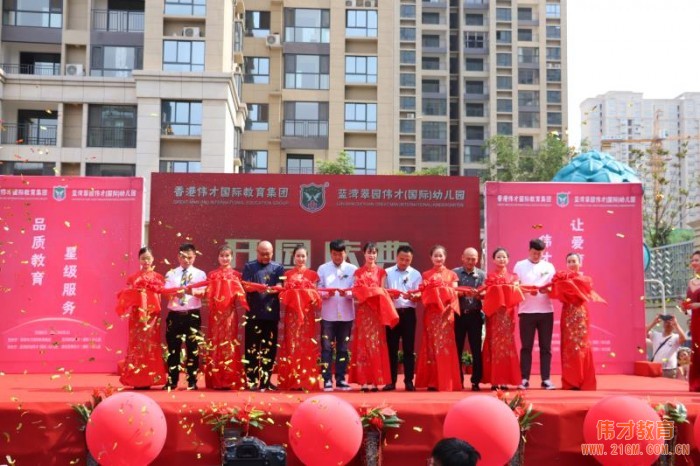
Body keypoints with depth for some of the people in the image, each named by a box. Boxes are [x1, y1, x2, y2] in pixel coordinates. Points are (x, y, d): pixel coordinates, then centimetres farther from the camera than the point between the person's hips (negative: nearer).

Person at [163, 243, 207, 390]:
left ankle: (192, 381, 11)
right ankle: (172, 381, 14)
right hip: (174, 314, 1)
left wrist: (192, 291, -32)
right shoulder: (171, 274, 7)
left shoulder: (200, 274, 3)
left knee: (193, 348, 2)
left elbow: (202, 293, -10)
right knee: (173, 348, 5)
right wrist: (175, 292, -27)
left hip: (193, 315, -1)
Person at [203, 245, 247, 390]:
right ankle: (216, 380, 4)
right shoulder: (212, 275, 11)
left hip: (230, 312, -1)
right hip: (215, 312, 1)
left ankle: (230, 380, 0)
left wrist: (238, 300, -18)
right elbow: (209, 293, 4)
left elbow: (239, 293, 2)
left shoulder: (235, 275, 8)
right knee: (215, 341, 0)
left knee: (229, 342, -3)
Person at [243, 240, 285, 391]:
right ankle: (252, 379, 3)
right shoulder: (249, 267, 6)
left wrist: (269, 289, -23)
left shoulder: (278, 268, 9)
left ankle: (266, 379, 13)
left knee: (269, 347, 5)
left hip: (271, 312, 2)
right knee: (252, 347, -2)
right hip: (253, 313, -1)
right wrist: (256, 288, -25)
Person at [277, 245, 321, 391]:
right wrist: (289, 295, -14)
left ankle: (306, 381, 1)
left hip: (307, 314, 0)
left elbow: (315, 295, 7)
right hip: (291, 314, 0)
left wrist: (311, 297, -14)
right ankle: (291, 381, 1)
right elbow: (284, 294, 6)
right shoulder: (288, 274, 10)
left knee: (306, 345, -2)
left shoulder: (312, 274, 8)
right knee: (291, 345, -1)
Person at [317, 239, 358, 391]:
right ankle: (327, 380, 2)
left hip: (346, 314, 1)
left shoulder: (353, 269, 5)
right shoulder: (323, 269, 5)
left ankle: (340, 380, 13)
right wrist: (327, 293, -19)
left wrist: (347, 293, -20)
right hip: (328, 314, -1)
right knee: (327, 347, -1)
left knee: (343, 348, 7)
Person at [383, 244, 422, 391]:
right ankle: (391, 381, 10)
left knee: (409, 348, 2)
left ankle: (409, 381, 8)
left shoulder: (416, 274, 7)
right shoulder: (387, 273, 8)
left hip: (408, 313, 0)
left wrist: (411, 296, -20)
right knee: (392, 347, 4)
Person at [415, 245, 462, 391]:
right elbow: (423, 295, 2)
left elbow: (455, 293, 4)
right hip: (431, 314, 0)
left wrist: (446, 292, -15)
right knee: (431, 345, -2)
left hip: (446, 313, 0)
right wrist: (431, 294, -17)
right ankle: (432, 382, 1)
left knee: (445, 345, -4)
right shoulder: (426, 275, 11)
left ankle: (446, 382, -1)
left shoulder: (451, 274, 12)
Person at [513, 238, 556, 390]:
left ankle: (546, 379, 7)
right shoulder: (519, 266, 6)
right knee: (526, 346, 1)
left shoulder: (549, 267, 12)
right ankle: (524, 379, 5)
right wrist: (527, 290, -18)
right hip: (526, 311, -2)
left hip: (546, 311, 2)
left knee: (545, 347, 3)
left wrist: (547, 289, -15)